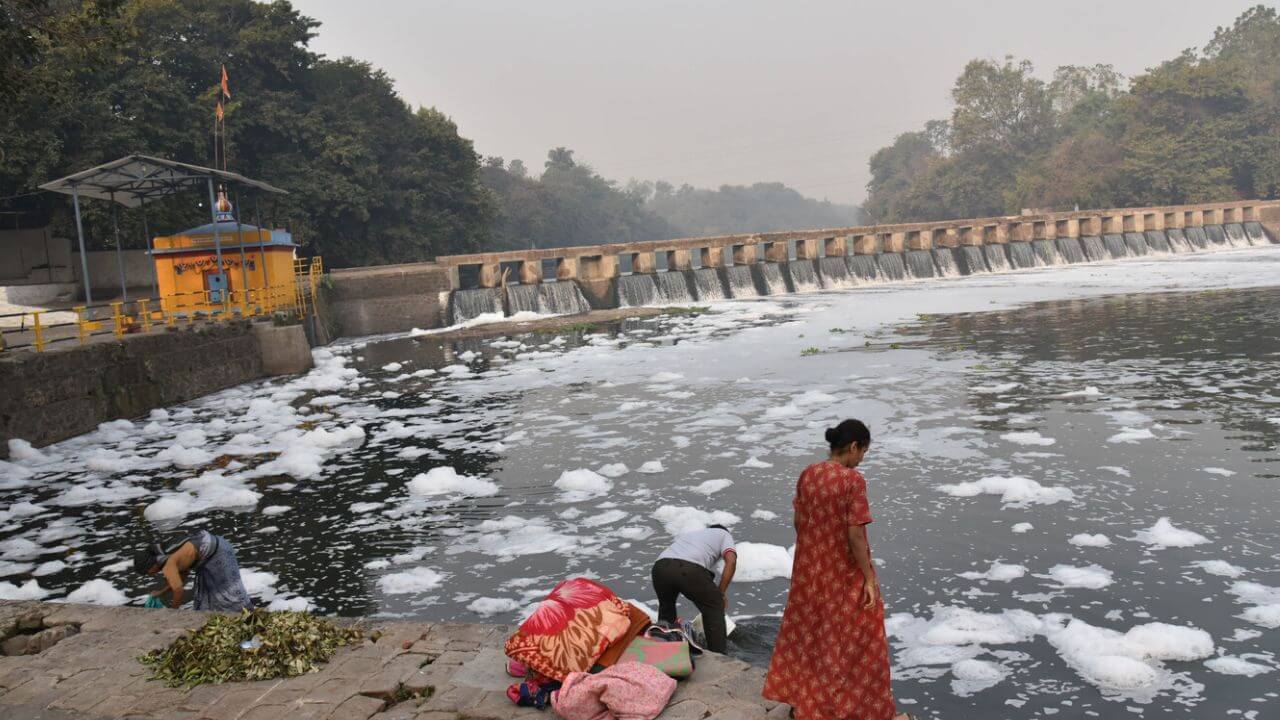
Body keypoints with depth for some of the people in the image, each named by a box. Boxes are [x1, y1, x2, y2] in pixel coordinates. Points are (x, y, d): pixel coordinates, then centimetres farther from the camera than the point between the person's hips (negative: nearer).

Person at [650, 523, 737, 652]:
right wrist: (721, 593, 12)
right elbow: (731, 561, 11)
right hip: (690, 569, -5)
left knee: (666, 606, 33)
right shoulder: (724, 534, 30)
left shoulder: (685, 534, 43)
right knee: (715, 607, 17)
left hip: (660, 566, 5)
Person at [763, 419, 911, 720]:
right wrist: (869, 577, -13)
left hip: (810, 569, 6)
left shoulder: (807, 474, -2)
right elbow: (855, 534, -22)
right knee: (854, 638, 10)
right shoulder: (853, 480, -21)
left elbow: (799, 522, 5)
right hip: (844, 572, -6)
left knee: (807, 630, 20)